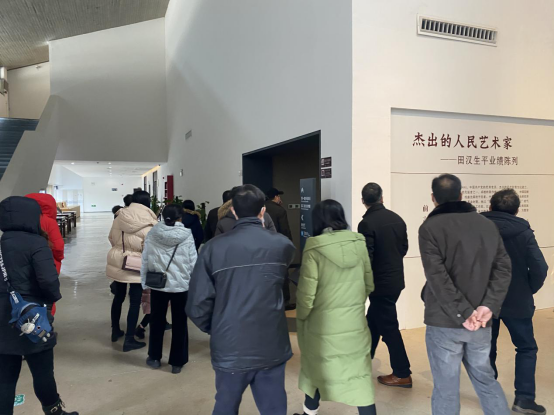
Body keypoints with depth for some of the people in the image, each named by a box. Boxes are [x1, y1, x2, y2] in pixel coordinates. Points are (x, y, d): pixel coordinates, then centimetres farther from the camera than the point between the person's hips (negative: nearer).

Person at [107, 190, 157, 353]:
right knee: (135, 302, 4)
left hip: (117, 262, 6)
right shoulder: (149, 224, -17)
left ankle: (115, 331, 35)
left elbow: (111, 238, 11)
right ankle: (129, 340, 9)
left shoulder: (119, 217, 0)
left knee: (118, 297, 20)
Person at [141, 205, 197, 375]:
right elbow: (193, 262, -7)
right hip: (181, 284, -2)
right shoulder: (187, 236, -9)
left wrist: (145, 282, 13)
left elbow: (145, 260, 2)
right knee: (179, 323, 11)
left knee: (157, 321, 19)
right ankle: (177, 362, 20)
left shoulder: (152, 234, -3)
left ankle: (154, 358, 32)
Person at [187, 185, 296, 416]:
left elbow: (197, 305, -11)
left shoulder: (214, 247, -11)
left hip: (230, 349, 0)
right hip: (272, 348, 1)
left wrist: (214, 330, 10)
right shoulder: (282, 245, -6)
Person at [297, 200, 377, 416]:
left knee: (317, 369, 19)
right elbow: (369, 285, 6)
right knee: (360, 376, 9)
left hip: (324, 324, -2)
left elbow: (307, 293, -12)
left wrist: (302, 317, 6)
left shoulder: (314, 248, -14)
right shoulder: (359, 244, -3)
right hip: (355, 322, 2)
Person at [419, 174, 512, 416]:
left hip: (445, 322, -4)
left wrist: (463, 314, -15)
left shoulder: (430, 227, -9)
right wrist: (488, 307, -8)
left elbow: (437, 277, -18)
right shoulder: (487, 225, 7)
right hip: (481, 323, 5)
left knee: (446, 389, 7)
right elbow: (503, 269, 1)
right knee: (485, 379, 22)